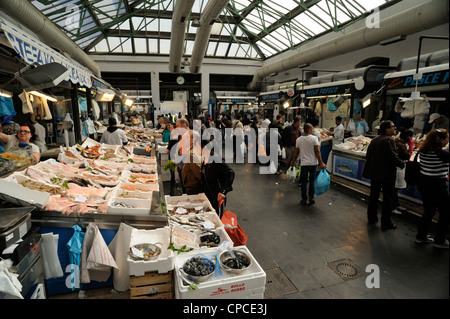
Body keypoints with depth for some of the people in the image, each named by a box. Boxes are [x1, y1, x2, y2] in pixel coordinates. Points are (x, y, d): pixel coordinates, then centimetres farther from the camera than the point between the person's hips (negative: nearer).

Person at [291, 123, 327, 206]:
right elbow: (317, 152, -12)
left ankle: (304, 199, 14)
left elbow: (296, 152, 6)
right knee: (312, 180, 16)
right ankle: (311, 196, 16)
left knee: (304, 182, 9)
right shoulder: (314, 138, -8)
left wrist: (293, 161, 20)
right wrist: (321, 163, -10)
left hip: (304, 163, 1)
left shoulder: (298, 139, 1)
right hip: (313, 163, -1)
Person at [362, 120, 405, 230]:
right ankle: (386, 222, 13)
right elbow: (393, 157, -21)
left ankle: (371, 217, 29)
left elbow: (368, 155, 11)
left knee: (374, 196, 18)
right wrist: (401, 164, -3)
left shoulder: (374, 140, 7)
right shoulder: (389, 140, -17)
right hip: (386, 175, -7)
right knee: (387, 198, 5)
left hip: (374, 172, 7)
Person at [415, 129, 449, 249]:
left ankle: (421, 236, 28)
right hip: (437, 186, -7)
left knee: (428, 211, 20)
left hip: (423, 183, 7)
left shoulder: (422, 151, 1)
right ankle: (439, 240, 22)